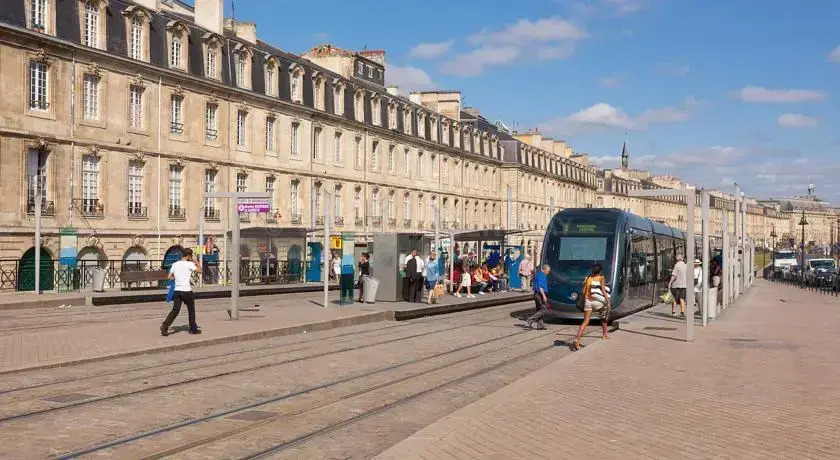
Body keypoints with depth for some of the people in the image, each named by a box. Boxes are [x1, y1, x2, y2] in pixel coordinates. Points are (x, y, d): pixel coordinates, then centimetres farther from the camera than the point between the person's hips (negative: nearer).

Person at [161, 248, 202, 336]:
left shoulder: (175, 264, 7)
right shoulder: (189, 264, -10)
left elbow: (169, 276, 7)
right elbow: (200, 271, -4)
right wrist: (198, 264, 12)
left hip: (177, 290, 5)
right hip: (186, 291, -5)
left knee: (175, 310, 5)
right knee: (191, 310, 10)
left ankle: (165, 326, -10)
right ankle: (193, 329, 19)